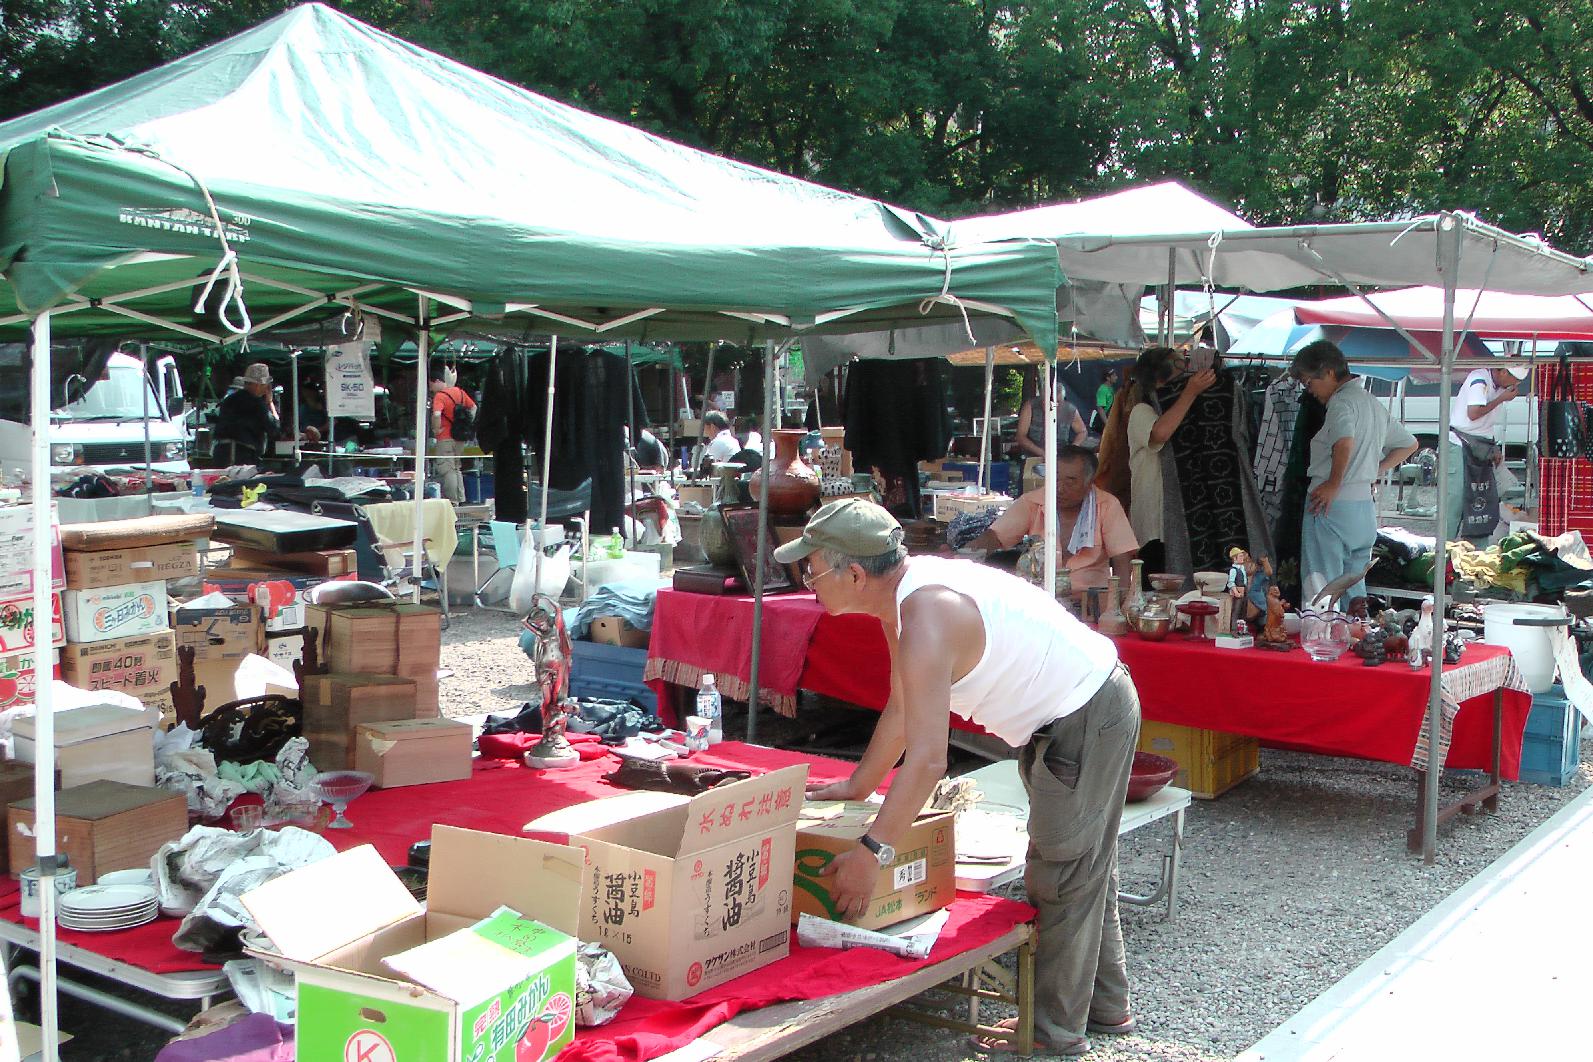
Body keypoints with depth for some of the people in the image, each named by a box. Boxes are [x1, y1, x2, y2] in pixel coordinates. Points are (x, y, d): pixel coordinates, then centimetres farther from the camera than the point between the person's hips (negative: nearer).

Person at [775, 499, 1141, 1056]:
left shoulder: (927, 618, -31)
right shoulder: (901, 595, 0)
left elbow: (927, 759, -36)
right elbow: (902, 707, 12)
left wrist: (871, 852, -33)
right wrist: (857, 786, 19)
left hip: (1086, 722, -11)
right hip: (1090, 704, 11)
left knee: (1060, 878, 1)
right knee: (1084, 868, 22)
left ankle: (1056, 1031, 15)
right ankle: (1106, 1005, 37)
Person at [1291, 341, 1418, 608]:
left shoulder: (1342, 401, -10)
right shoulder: (1373, 404, 19)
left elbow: (1345, 441, -32)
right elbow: (1409, 444, 30)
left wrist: (1334, 484, -21)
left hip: (1333, 504, -9)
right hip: (1365, 507, 9)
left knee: (1320, 588, -7)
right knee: (1354, 589, 13)